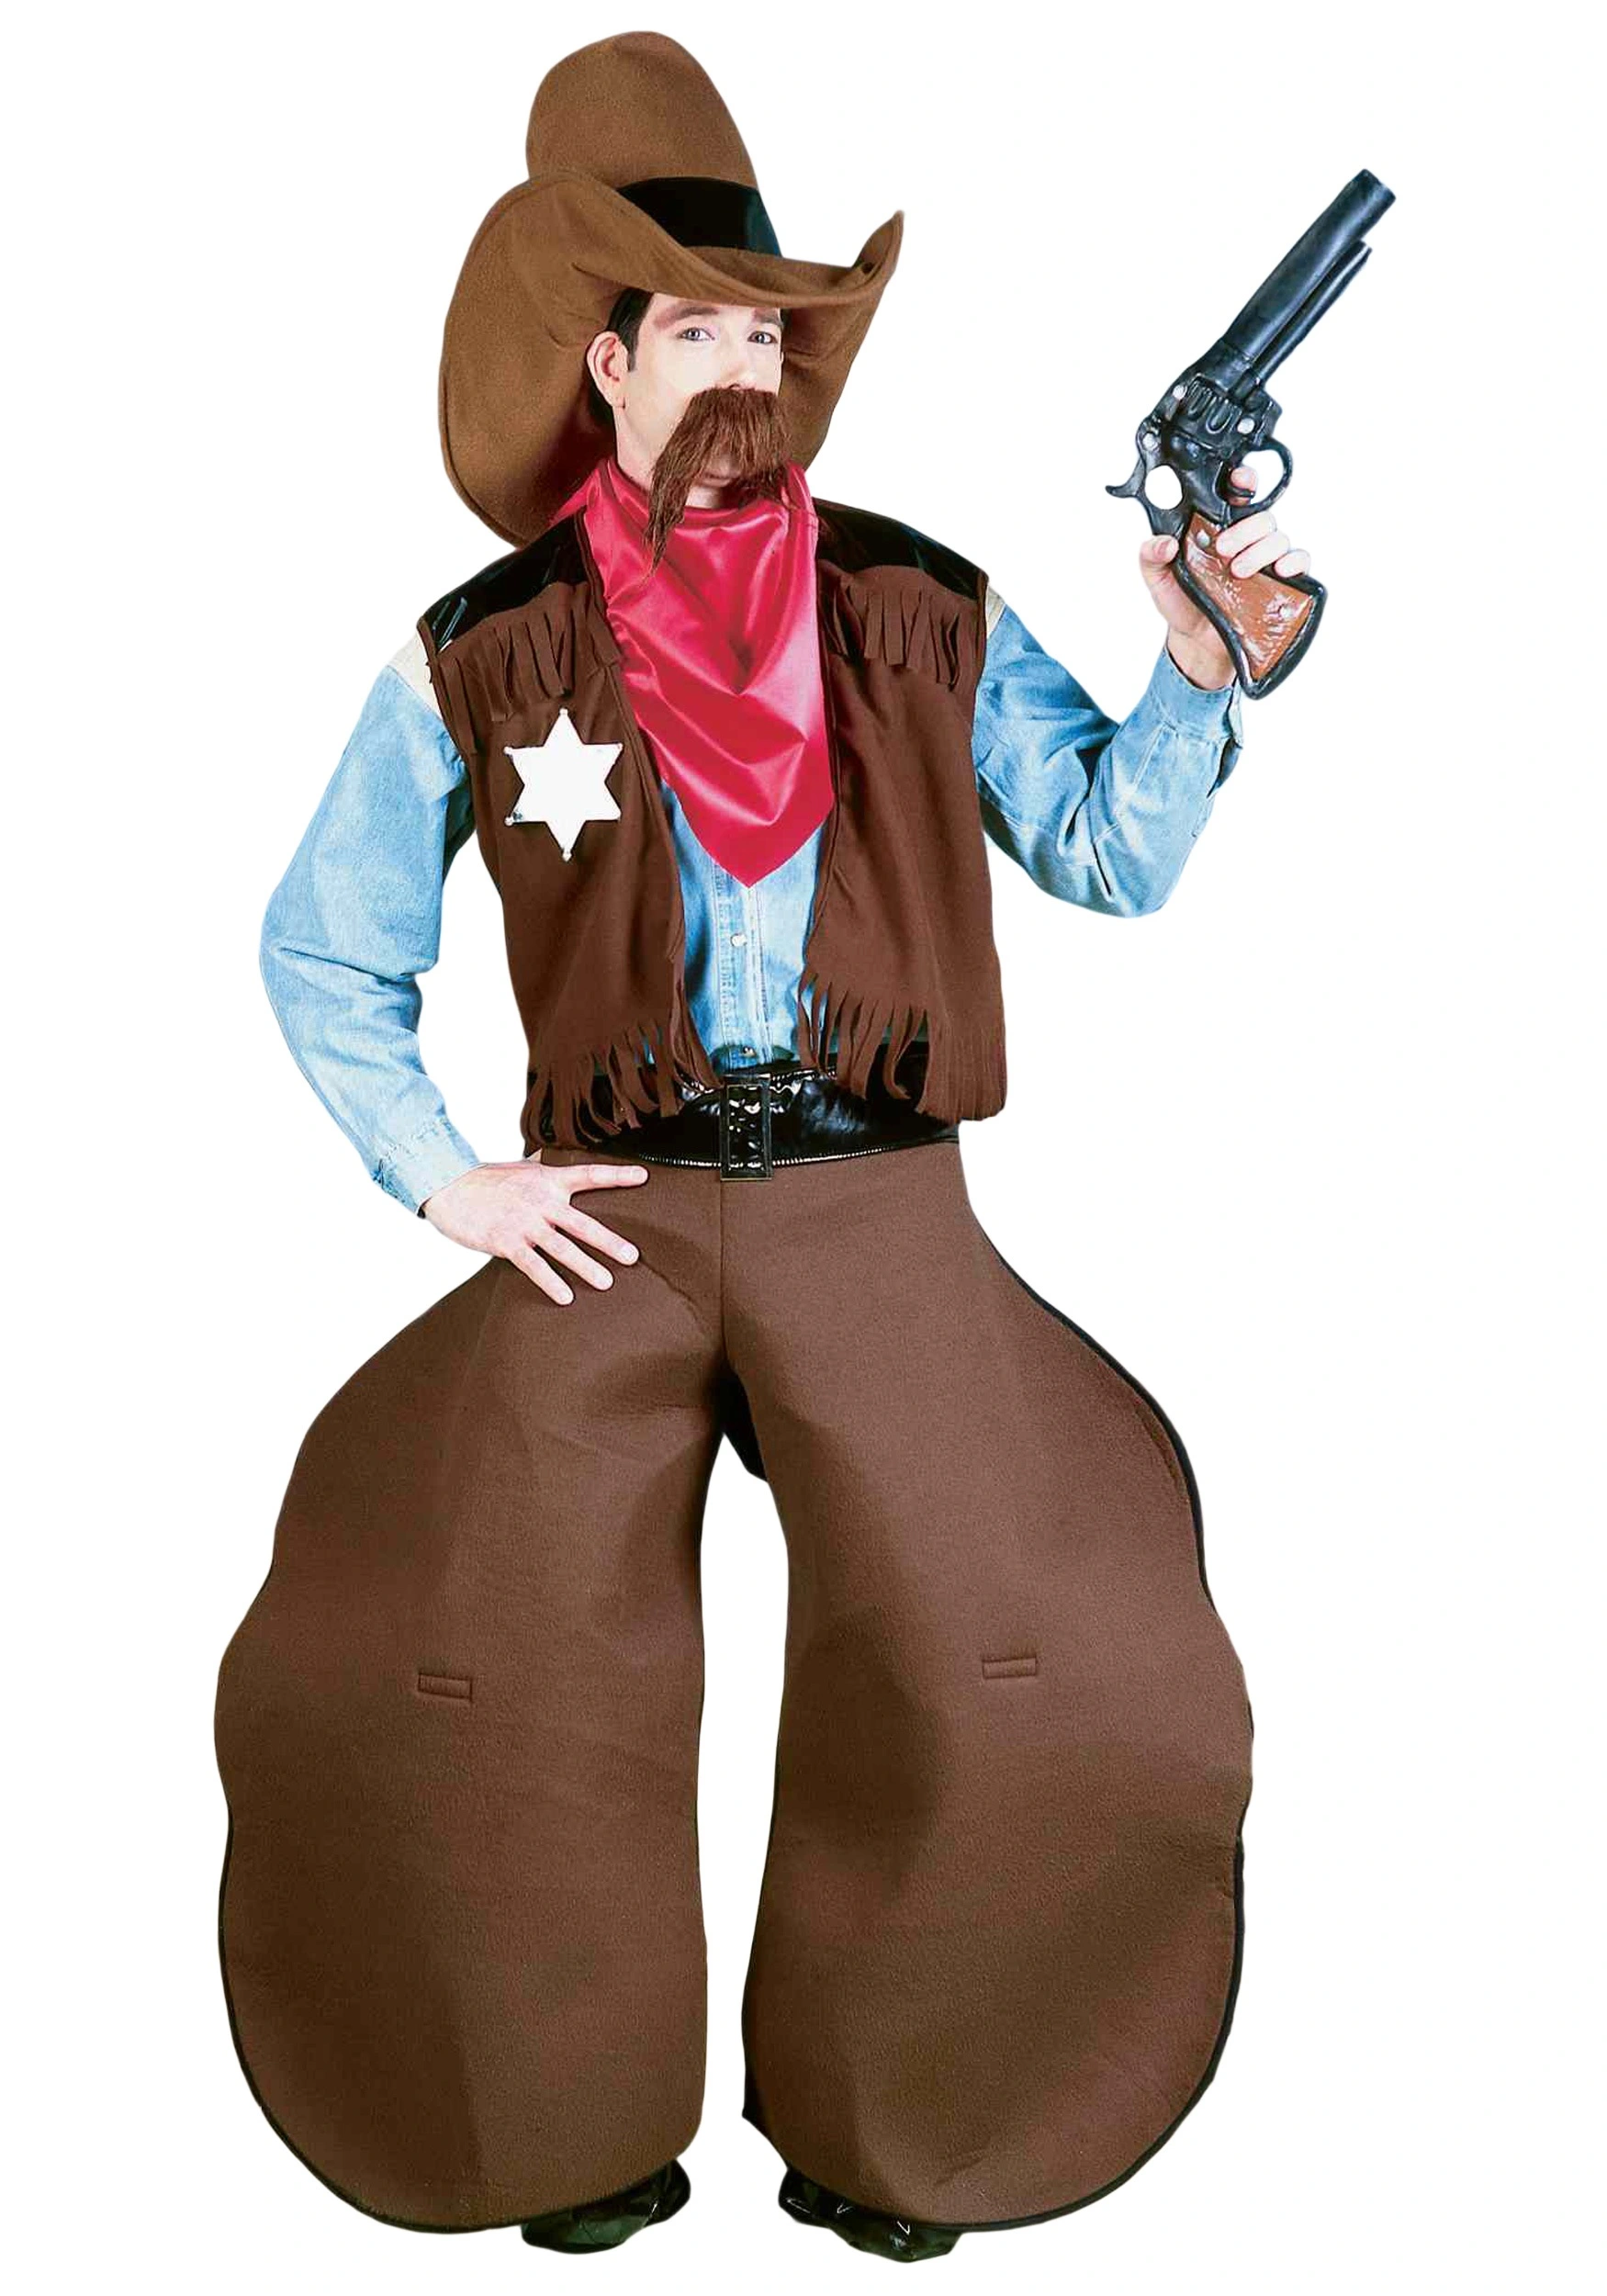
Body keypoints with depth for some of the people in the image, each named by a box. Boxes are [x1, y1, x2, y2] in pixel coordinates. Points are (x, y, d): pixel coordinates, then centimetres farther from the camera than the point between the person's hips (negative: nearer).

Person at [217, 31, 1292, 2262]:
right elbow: (322, 948, 10)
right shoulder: (479, 653, 2)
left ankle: (882, 2131, 16)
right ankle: (579, 2129, 23)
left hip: (878, 1212, 0)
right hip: (607, 1221, 0)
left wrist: (1200, 674, -14)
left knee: (1028, 1679, -9)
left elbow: (1113, 855, 3)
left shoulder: (925, 612, 5)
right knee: (477, 1676, -3)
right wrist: (445, 1181, 0)